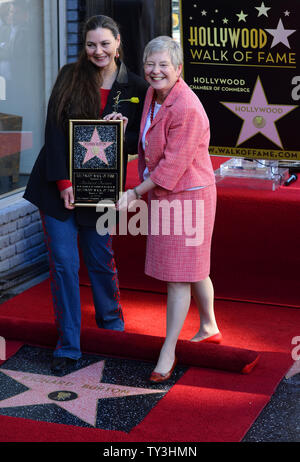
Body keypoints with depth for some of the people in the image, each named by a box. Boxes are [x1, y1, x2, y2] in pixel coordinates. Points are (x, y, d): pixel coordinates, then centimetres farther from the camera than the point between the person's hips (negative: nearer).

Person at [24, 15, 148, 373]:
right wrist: (63, 182, -13)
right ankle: (68, 345, 9)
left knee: (101, 260, 9)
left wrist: (121, 132, -19)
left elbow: (141, 141, 4)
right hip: (57, 183, 0)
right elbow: (54, 129, -6)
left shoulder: (136, 88, 1)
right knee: (63, 262, 0)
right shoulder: (70, 77, -1)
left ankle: (112, 325, 35)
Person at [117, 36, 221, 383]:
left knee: (178, 275, -3)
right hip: (162, 195, 9)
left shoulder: (186, 110, -24)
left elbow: (173, 165, -22)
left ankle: (168, 352, 4)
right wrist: (142, 190, 12)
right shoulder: (153, 94, 5)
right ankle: (209, 328, 38)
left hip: (186, 197, -9)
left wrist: (136, 192, -16)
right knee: (193, 269, 21)